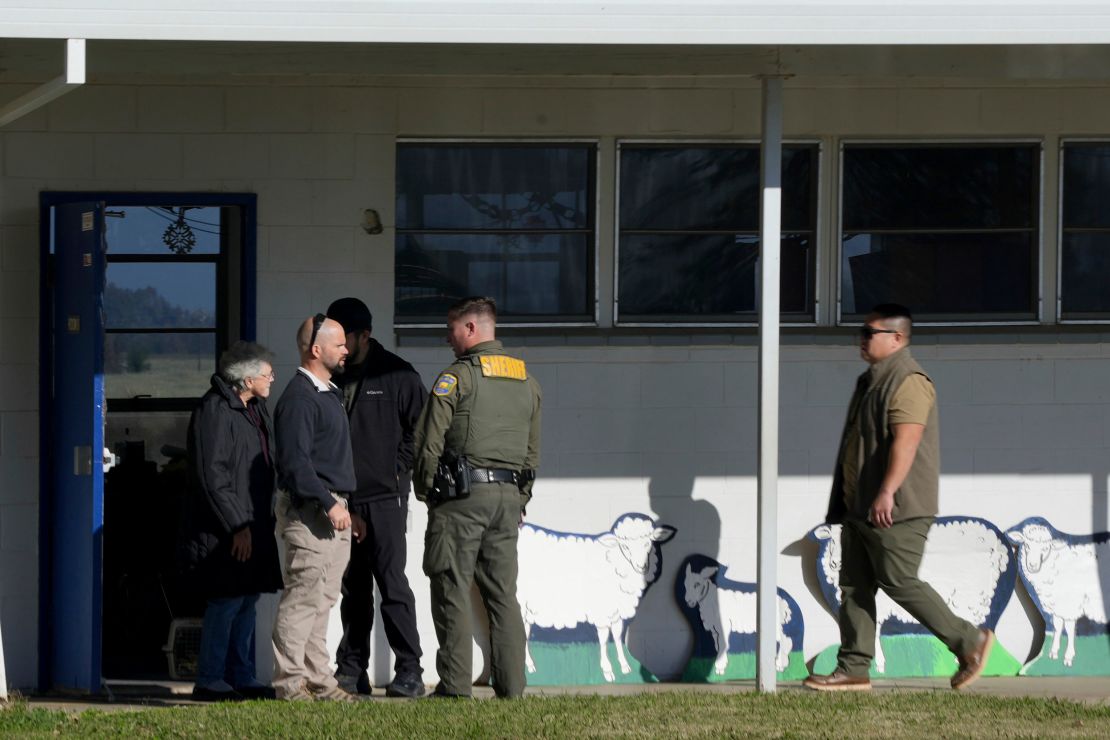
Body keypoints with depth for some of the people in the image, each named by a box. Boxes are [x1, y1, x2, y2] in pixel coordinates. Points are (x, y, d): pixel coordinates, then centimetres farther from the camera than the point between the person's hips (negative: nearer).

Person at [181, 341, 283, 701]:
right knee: (227, 600, -8)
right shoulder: (214, 411, -16)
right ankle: (210, 680, -1)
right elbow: (211, 477, -19)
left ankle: (241, 676, 19)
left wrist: (263, 520, 16)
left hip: (252, 524, 10)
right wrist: (237, 526, -19)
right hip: (224, 530, -9)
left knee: (247, 598, 12)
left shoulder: (256, 409, 14)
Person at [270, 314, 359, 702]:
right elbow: (295, 461, -20)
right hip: (309, 510, -10)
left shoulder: (329, 393, 19)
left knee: (322, 599, 11)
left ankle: (318, 680, 15)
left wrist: (346, 509, 21)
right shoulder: (299, 397, -13)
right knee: (303, 596, -10)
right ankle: (290, 682, -9)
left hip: (332, 507, 10)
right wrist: (329, 504, -23)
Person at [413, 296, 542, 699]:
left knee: (453, 591, -3)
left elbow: (429, 442, -7)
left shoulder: (457, 377, -6)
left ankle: (455, 685, -7)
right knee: (503, 593, 8)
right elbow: (532, 449, 18)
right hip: (509, 494, 6)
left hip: (462, 496, -6)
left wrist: (426, 492, 5)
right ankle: (511, 684, 5)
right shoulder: (526, 379, 15)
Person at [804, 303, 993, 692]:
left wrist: (886, 493, -32)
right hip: (859, 507, 10)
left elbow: (906, 441, -25)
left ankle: (970, 641, 4)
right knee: (854, 585, 6)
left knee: (900, 583, -8)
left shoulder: (909, 382, -15)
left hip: (894, 510, -10)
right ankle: (853, 669, 6)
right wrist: (848, 502, 26)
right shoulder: (872, 380, 18)